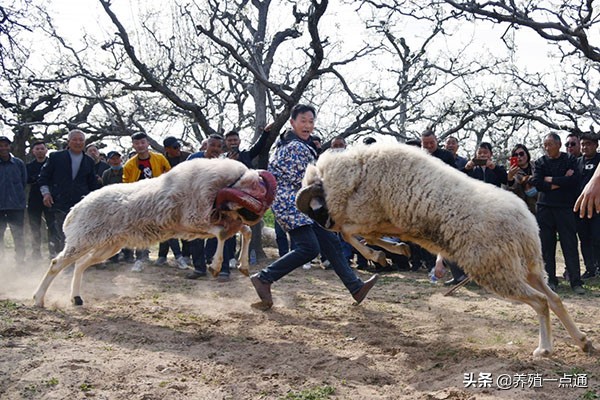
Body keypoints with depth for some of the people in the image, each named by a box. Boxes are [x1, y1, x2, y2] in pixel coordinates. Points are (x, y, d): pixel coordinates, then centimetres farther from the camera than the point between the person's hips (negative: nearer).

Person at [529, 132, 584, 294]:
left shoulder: (570, 160, 5)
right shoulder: (540, 162, 9)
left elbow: (575, 179, -11)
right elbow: (536, 182, -5)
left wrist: (551, 180, -7)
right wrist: (561, 182, -9)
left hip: (565, 208, -2)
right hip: (545, 208, 2)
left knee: (570, 244, -4)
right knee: (547, 246, 3)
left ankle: (576, 281, -1)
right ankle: (551, 279, 12)